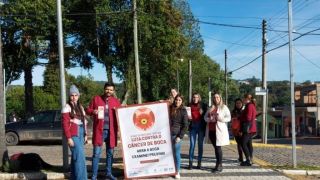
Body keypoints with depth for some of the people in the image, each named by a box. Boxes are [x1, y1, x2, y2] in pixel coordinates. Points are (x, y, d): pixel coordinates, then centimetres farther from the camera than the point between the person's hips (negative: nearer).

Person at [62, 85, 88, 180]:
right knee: (80, 157, -12)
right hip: (73, 135, -7)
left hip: (81, 134, 7)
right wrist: (69, 138, -14)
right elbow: (65, 124, -9)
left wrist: (85, 135, 14)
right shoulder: (67, 107, -5)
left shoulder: (80, 107, 16)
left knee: (75, 156, 11)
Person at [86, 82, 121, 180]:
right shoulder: (96, 99, 6)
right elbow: (88, 110, 10)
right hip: (99, 130, -2)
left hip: (111, 131, 3)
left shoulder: (116, 101, 10)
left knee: (110, 153, 11)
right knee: (96, 153, -3)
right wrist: (93, 111, -12)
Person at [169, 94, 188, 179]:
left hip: (176, 134, -3)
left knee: (176, 153, -2)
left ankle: (177, 172, 9)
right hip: (168, 133, 4)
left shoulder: (183, 111, 0)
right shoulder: (170, 108, 11)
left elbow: (185, 126, -3)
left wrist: (180, 136, -11)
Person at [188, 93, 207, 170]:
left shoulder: (203, 106, 3)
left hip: (201, 127, 0)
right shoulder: (190, 106, 5)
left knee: (200, 145, 5)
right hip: (193, 127, 0)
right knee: (192, 145, -3)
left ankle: (199, 162, 12)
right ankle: (190, 162, 0)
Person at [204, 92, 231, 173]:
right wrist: (209, 119, -8)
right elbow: (205, 117, 13)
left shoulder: (224, 107, 2)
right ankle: (218, 164, 15)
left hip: (219, 130, -5)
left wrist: (220, 119, -20)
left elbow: (228, 118, -4)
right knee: (215, 147, 8)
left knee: (218, 147, -8)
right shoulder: (211, 108, 17)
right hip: (211, 130, 5)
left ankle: (219, 165, -2)